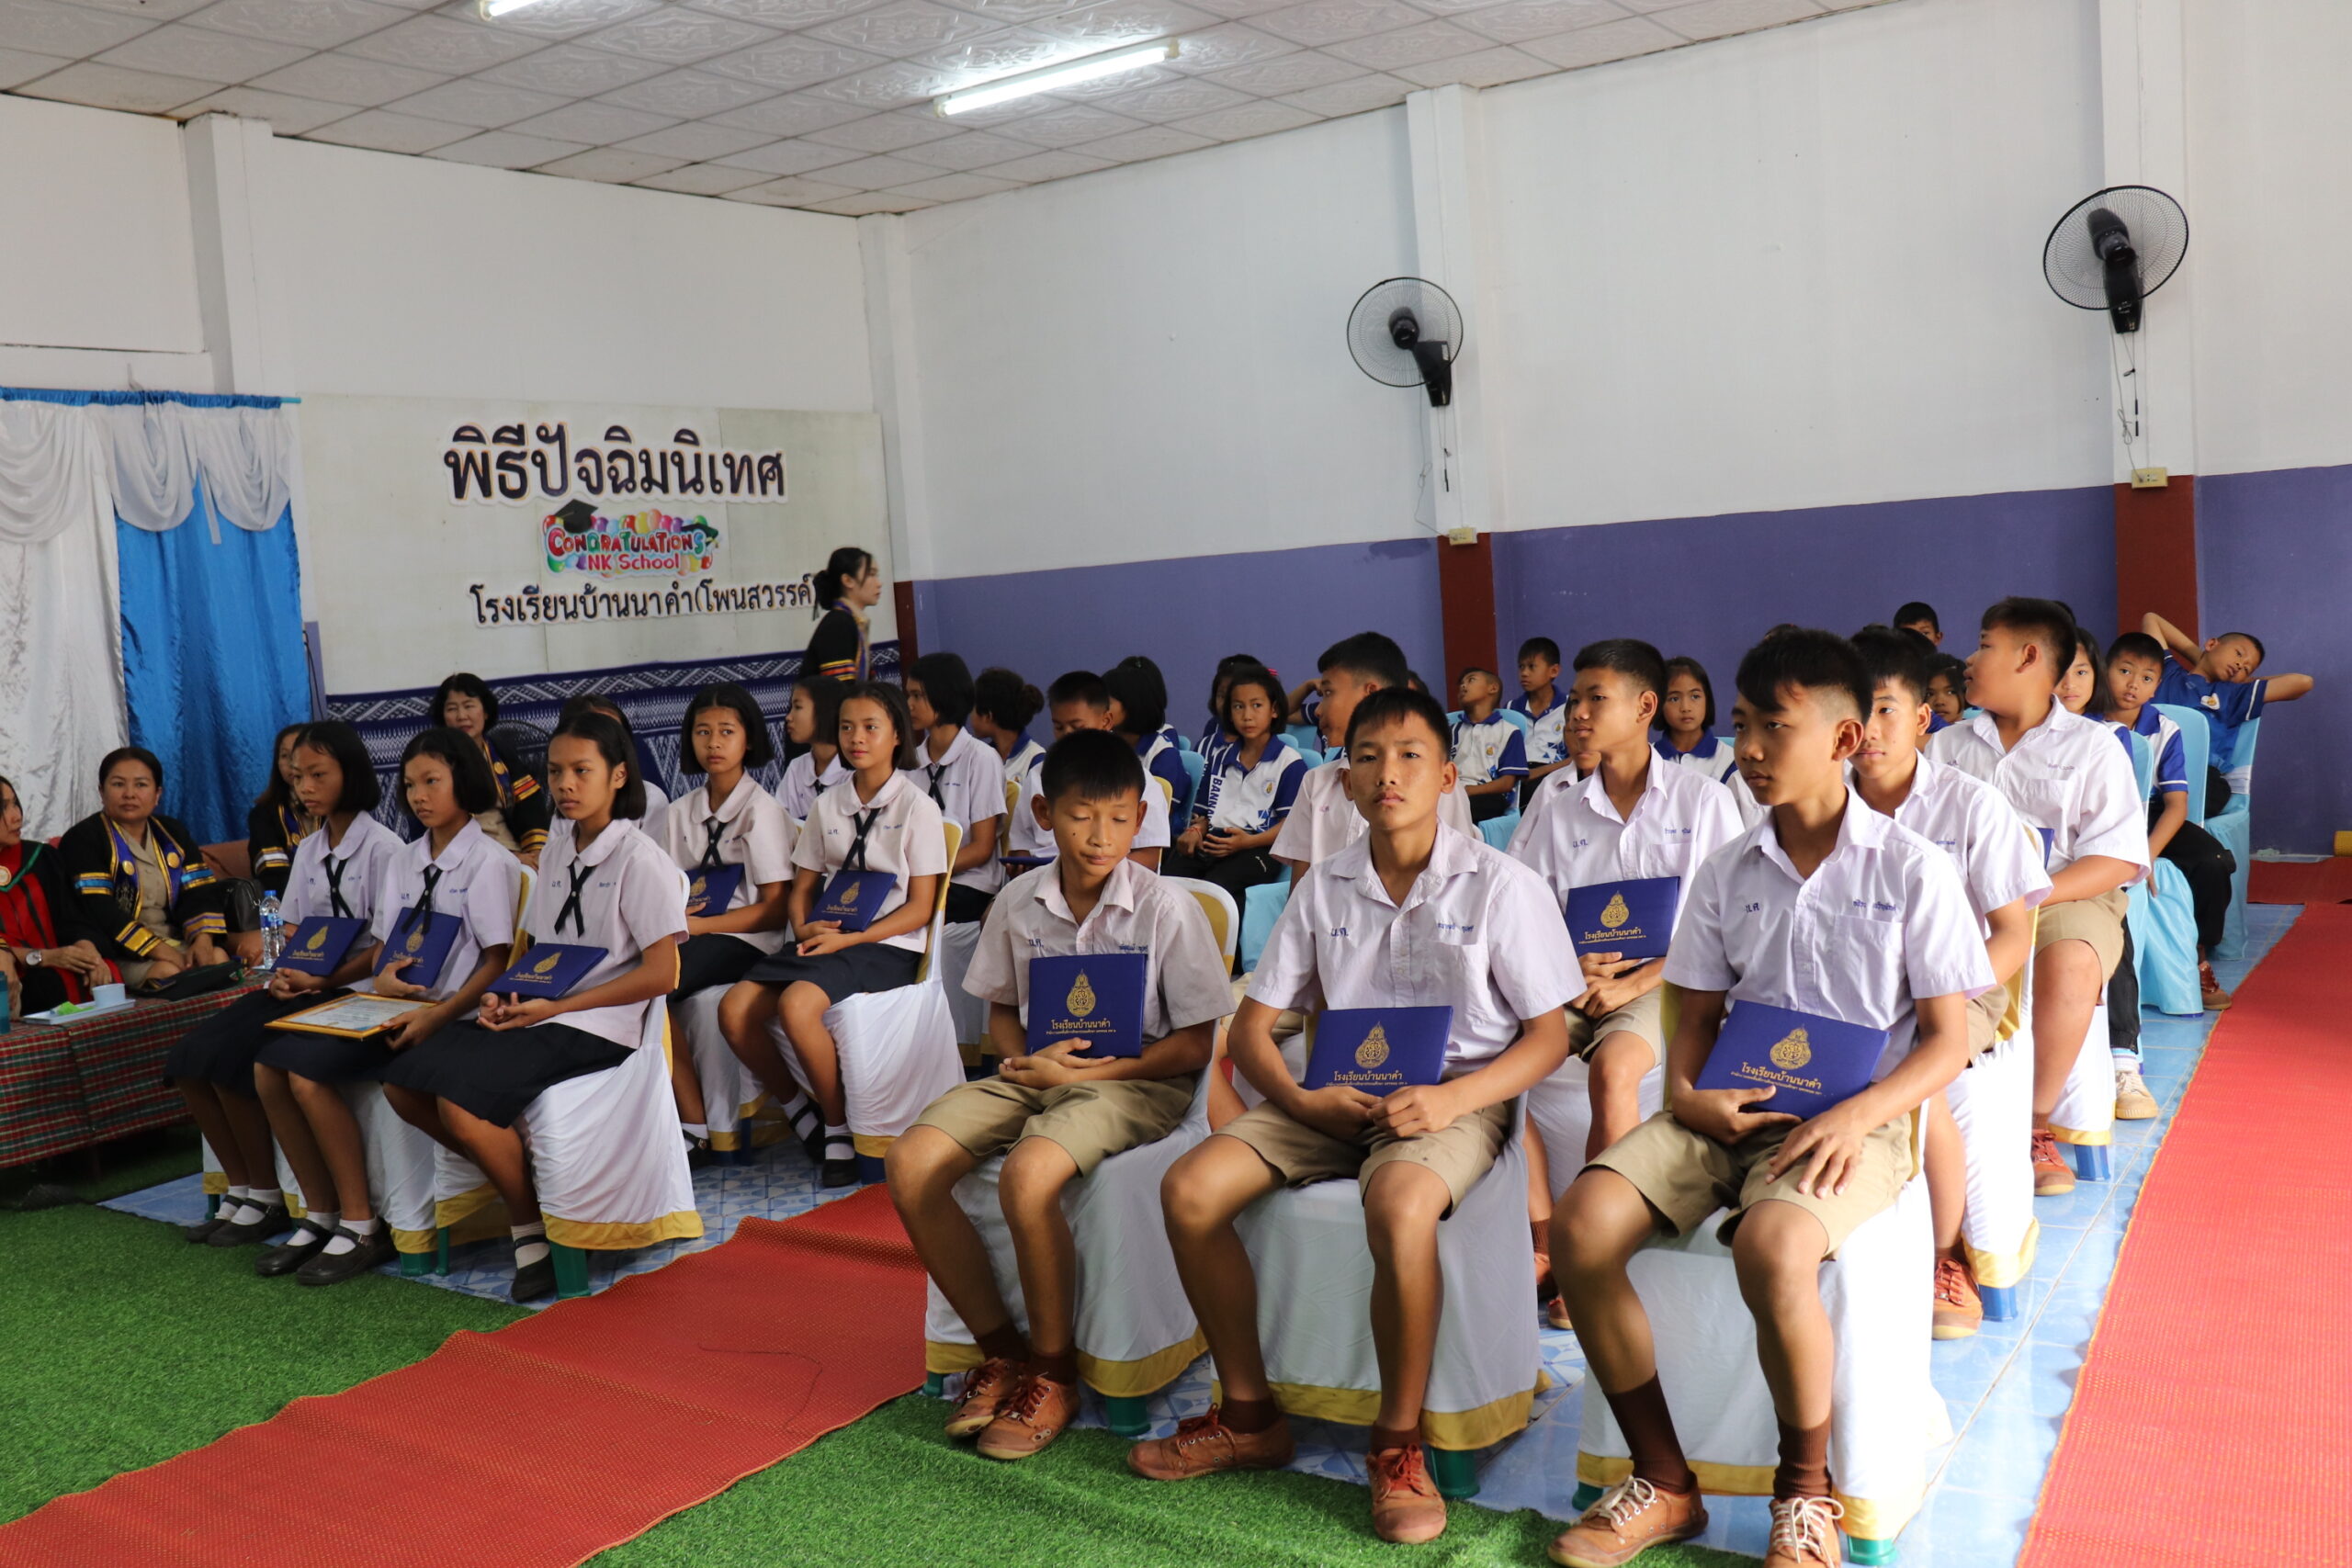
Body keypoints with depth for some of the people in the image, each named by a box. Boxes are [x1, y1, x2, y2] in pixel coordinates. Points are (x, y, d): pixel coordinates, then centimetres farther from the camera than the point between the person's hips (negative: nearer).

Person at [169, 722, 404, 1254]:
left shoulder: (382, 847, -7)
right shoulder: (308, 850, 15)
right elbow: (292, 930, 16)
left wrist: (322, 981, -22)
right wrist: (284, 972, -5)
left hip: (354, 989, -8)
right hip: (304, 986, 8)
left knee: (230, 1061, -22)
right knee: (189, 1059, -9)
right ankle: (247, 1191, 4)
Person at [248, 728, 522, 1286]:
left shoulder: (489, 862, -4)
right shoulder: (398, 861, 18)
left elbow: (497, 961, -10)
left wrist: (437, 1016, -22)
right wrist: (381, 973, -4)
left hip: (440, 1014, -7)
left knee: (308, 1073, -24)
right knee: (268, 1066, -12)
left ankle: (361, 1227, -13)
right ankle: (320, 1214, -1)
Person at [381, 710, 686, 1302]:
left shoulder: (639, 859, -7)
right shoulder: (556, 853, 16)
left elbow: (661, 972, -13)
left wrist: (554, 1007, -15)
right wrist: (500, 996, -2)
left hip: (596, 1027, -8)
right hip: (534, 1015, 8)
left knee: (459, 1100, -25)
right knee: (402, 1080, -9)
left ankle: (532, 1223, -4)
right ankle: (514, 1173, 4)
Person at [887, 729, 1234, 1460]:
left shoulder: (1167, 908, -9)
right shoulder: (1019, 901, 4)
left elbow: (1194, 1044, -8)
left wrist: (1087, 1071, -16)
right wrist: (1026, 1059, -7)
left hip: (1134, 1080, -5)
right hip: (1035, 1073, 6)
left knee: (1028, 1174, -33)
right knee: (910, 1162, -17)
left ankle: (1053, 1372, -10)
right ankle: (1001, 1348, 0)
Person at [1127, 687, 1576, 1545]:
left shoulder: (1501, 885, -6)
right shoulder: (1325, 888, 5)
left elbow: (1548, 1036, -5)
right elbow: (1249, 1027, 8)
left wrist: (1452, 1098, -21)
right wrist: (1303, 1102, -12)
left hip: (1458, 1097, -5)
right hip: (1342, 1096, 5)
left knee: (1399, 1206, -38)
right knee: (1189, 1188, -15)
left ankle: (1399, 1443, -15)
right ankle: (1250, 1417, 3)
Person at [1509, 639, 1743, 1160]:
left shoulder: (1704, 800, 3)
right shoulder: (1563, 814, 14)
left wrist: (1632, 982, -12)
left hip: (1661, 980, -4)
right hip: (1574, 982, 4)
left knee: (1612, 1066, -35)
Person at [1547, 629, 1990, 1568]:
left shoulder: (1912, 870, -1)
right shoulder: (1728, 873, 11)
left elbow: (1947, 1042, -2)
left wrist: (1853, 1118, -19)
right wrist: (1687, 1095, -7)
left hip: (1857, 1121, -4)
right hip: (1732, 1109, 5)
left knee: (1771, 1244, -37)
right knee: (1582, 1220, -21)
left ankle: (1806, 1492, -7)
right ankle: (1665, 1483, -3)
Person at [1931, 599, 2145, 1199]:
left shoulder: (2091, 746, 6)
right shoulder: (1948, 746, 18)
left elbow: (2118, 859, -3)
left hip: (2065, 897, -3)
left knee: (2069, 962, -38)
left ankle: (2034, 1121, -20)